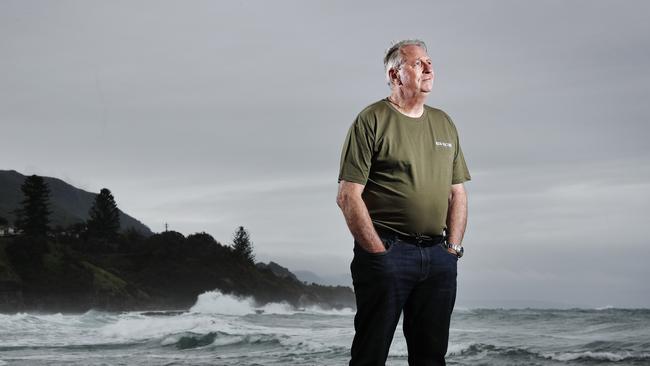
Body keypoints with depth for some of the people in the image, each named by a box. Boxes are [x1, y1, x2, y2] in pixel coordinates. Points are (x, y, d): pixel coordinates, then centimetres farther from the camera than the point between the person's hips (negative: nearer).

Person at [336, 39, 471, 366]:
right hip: (387, 251, -6)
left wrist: (453, 248, 5)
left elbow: (457, 193, 17)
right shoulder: (372, 121, -3)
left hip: (439, 256, 6)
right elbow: (348, 196, -9)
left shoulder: (444, 123, 16)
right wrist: (379, 253, -12)